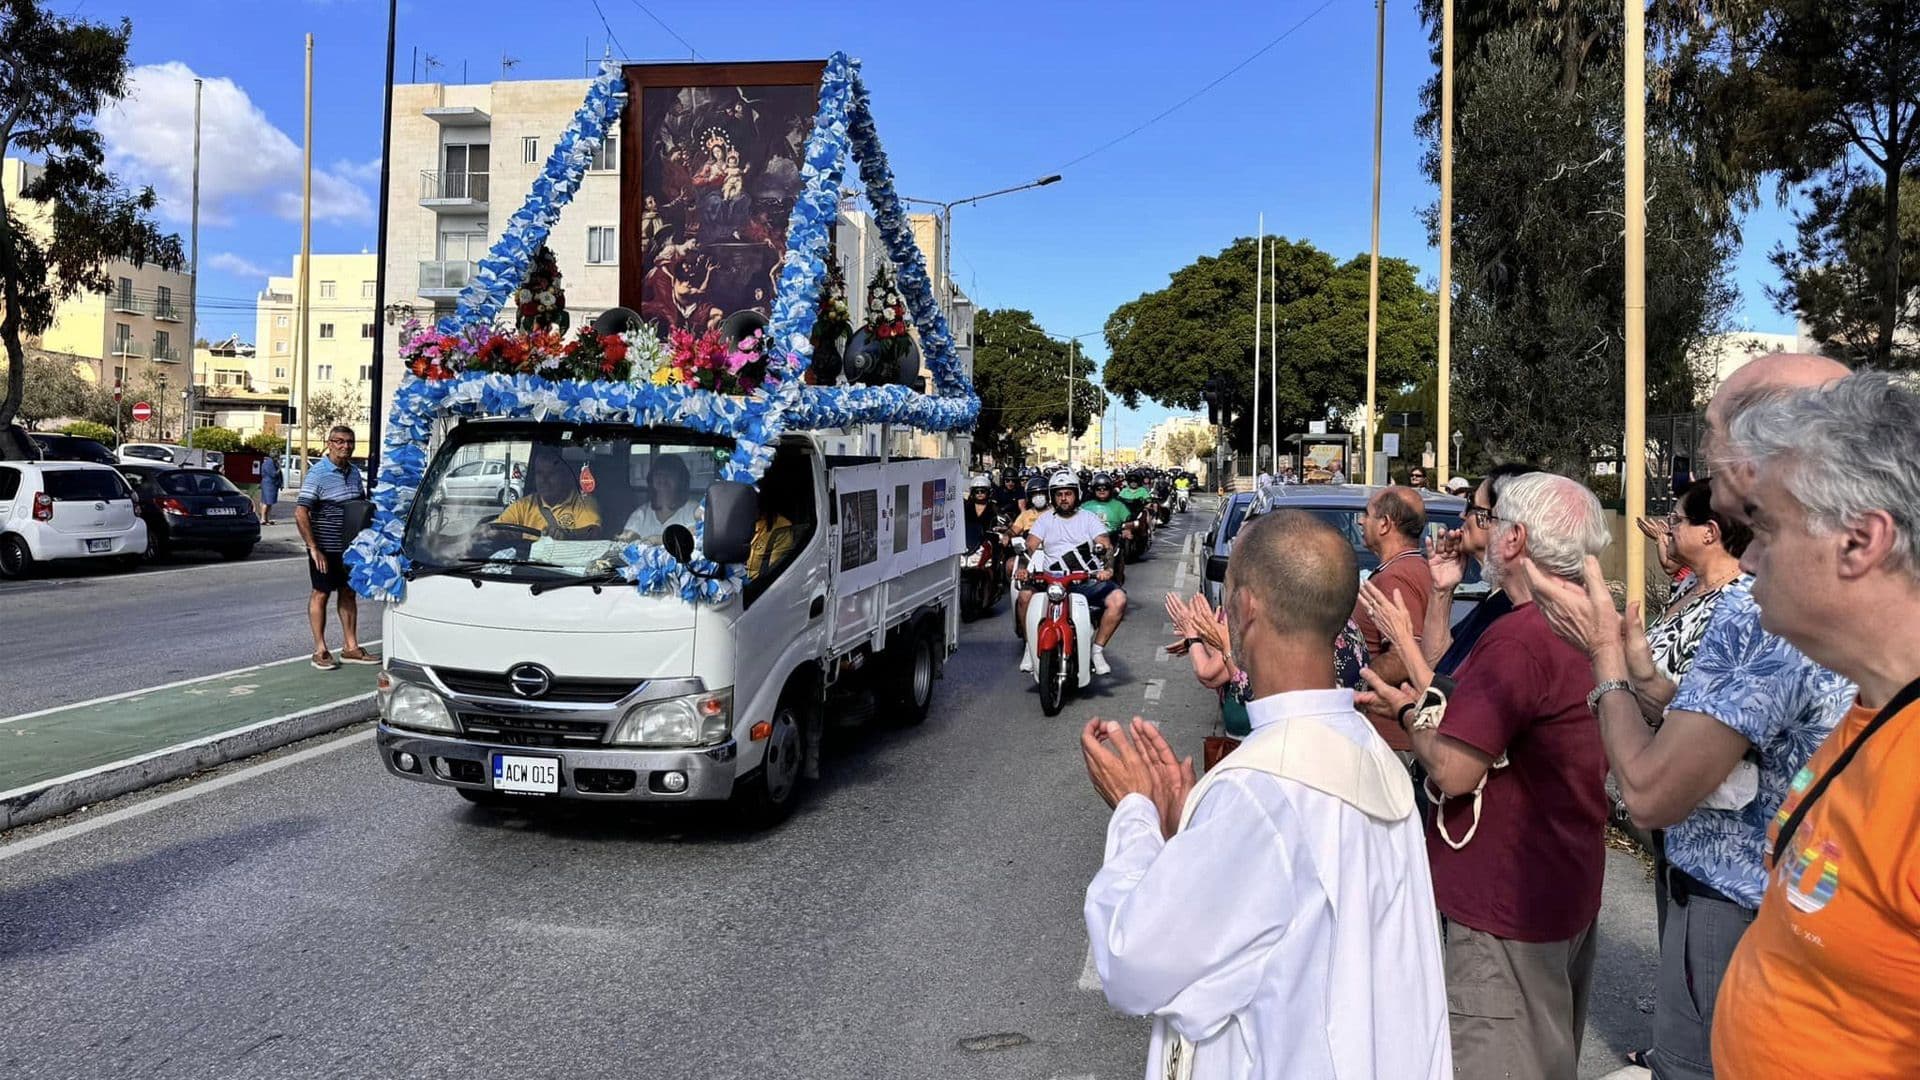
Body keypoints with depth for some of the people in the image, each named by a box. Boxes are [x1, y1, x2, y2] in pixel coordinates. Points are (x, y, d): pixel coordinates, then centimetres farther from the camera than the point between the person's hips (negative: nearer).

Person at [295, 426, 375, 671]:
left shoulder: (354, 472, 8)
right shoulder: (317, 474, -14)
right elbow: (300, 513, -18)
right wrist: (313, 548, -21)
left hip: (350, 547, 7)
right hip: (325, 548, -7)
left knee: (349, 593, 12)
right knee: (321, 594, 3)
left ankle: (350, 647, 21)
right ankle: (320, 651, 10)